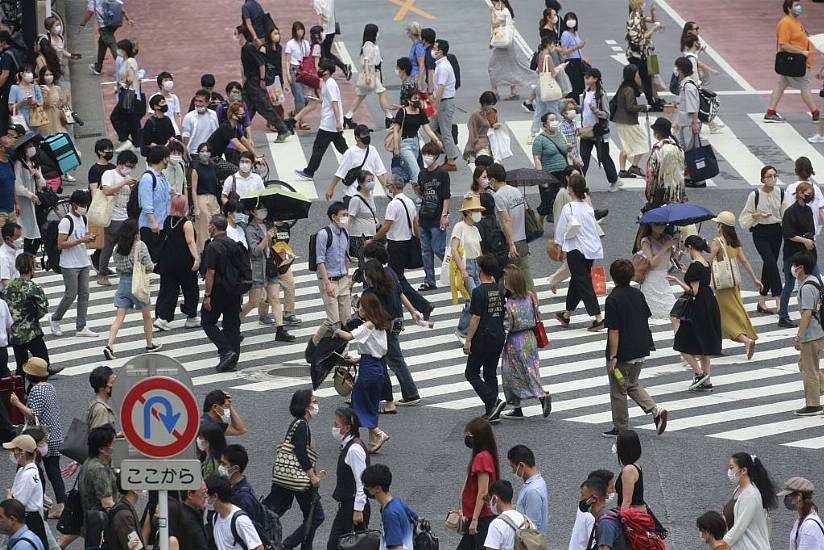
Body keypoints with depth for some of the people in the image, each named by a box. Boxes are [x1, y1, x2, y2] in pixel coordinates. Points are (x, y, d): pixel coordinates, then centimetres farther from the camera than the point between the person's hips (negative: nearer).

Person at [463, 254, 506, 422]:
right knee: (491, 373, 14)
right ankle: (492, 413, 12)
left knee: (471, 373, 3)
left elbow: (476, 318, -17)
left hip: (483, 338, -7)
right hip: (499, 337, 7)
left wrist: (468, 340, -13)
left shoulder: (479, 291, -15)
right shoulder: (499, 289, 6)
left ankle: (493, 401, -12)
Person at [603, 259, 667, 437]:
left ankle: (620, 428, 18)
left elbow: (614, 331, -20)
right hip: (640, 350, 7)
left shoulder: (613, 300, -19)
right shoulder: (638, 294, 3)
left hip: (622, 354, -7)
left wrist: (612, 357, -17)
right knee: (632, 385, 24)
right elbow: (646, 319, 11)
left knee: (618, 391, 9)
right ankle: (655, 411, 6)